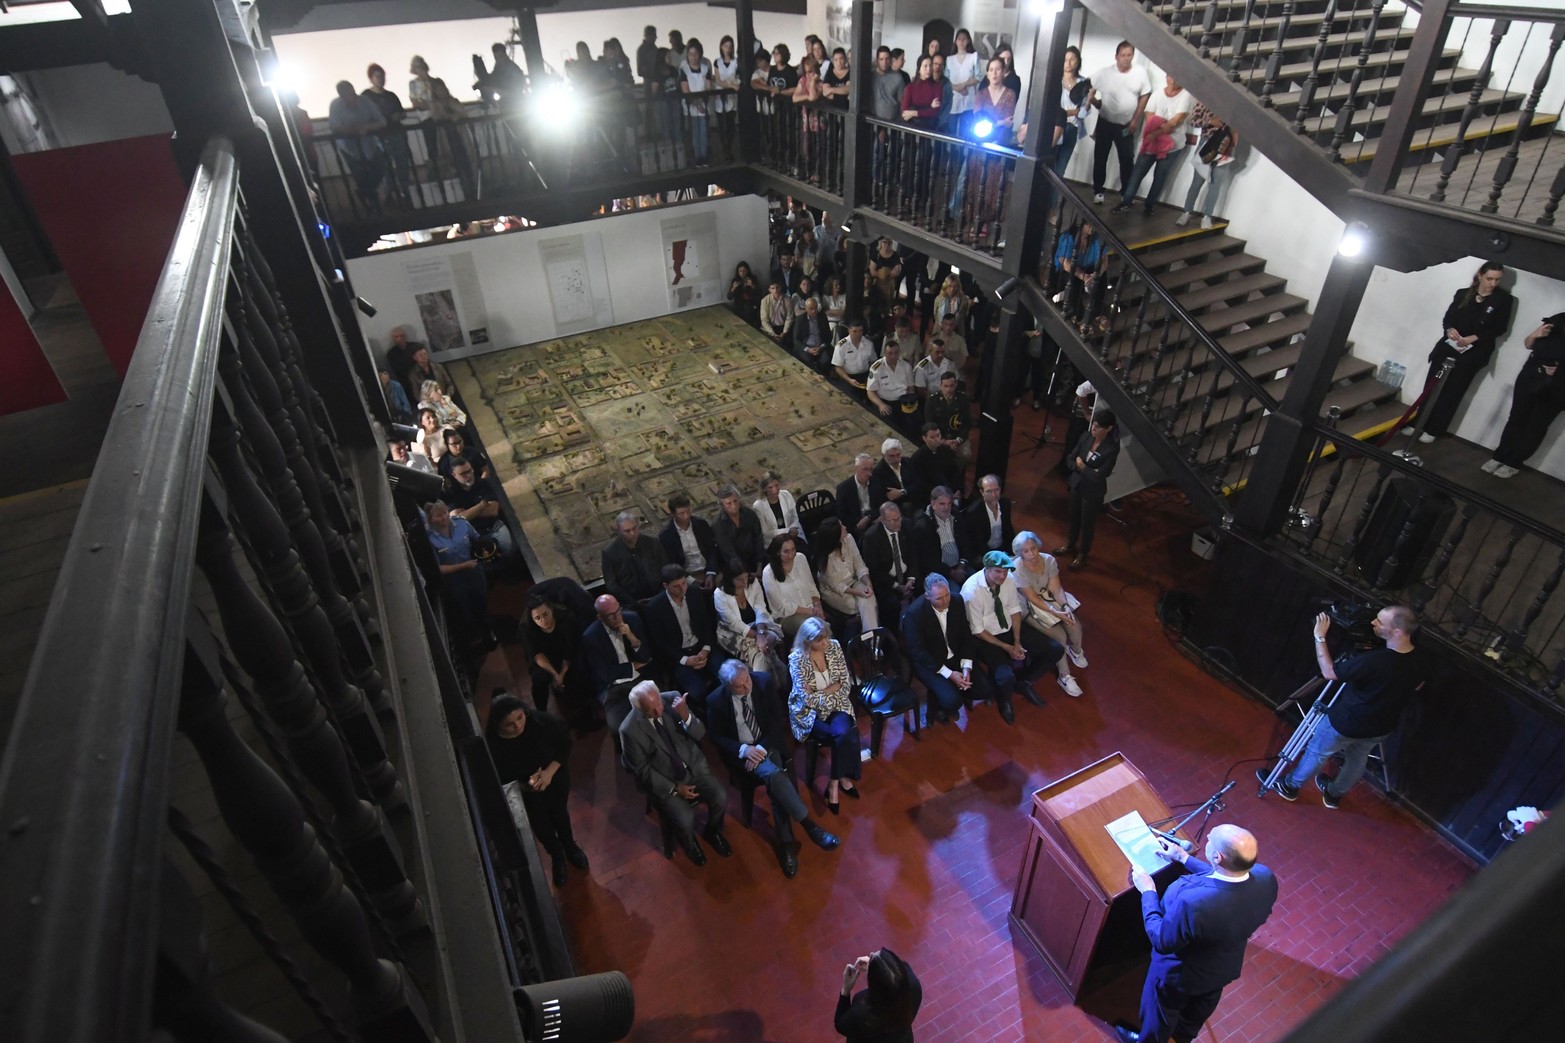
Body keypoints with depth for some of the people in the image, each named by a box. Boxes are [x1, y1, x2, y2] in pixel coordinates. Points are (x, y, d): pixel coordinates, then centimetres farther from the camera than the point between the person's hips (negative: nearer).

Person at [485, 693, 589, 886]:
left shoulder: (540, 721, -32)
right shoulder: (491, 745, -33)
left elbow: (564, 742, -16)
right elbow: (499, 782, -19)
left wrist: (550, 771, -28)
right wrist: (525, 786, -34)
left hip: (556, 780, 1)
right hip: (525, 793, 0)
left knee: (559, 814, 28)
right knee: (541, 828, 22)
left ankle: (569, 846, 61)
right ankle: (557, 857, 56)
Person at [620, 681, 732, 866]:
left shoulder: (672, 700, -14)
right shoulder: (629, 730, -21)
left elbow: (700, 734, -9)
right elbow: (642, 771, -11)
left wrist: (686, 716, -29)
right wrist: (674, 788, -16)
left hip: (694, 765, 3)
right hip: (664, 781, -3)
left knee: (721, 798, -14)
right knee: (685, 820, -20)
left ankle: (712, 832, 19)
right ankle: (690, 843, 17)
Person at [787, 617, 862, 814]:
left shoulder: (834, 647, -5)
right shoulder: (797, 659, -18)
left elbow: (844, 681, -1)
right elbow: (806, 698, -18)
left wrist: (820, 693, -13)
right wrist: (831, 695, -14)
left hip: (835, 706, 4)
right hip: (809, 712, -4)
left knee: (843, 733, -28)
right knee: (845, 735, -26)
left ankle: (835, 784, -10)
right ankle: (843, 778, -5)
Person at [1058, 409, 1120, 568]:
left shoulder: (1112, 449, -25)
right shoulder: (1087, 436, -10)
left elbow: (1099, 476, -25)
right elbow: (1071, 459, -2)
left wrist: (1082, 467, -16)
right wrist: (1083, 468, -19)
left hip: (1093, 491, -5)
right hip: (1076, 484, 5)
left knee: (1087, 523, 14)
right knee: (1074, 517, 24)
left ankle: (1082, 555, 34)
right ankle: (1070, 545, 47)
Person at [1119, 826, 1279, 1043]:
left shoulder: (1192, 902, -47)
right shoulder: (1265, 878, -29)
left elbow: (1162, 940, -28)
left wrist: (1148, 891, -17)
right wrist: (1185, 858, 0)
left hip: (1181, 974, -5)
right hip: (1225, 967, 6)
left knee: (1161, 1012, 29)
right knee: (1200, 1007, 37)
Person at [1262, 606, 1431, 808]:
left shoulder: (1374, 661, -40)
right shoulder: (1422, 662, -19)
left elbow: (1328, 672, -24)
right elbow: (1416, 687, 5)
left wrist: (1320, 637, -19)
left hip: (1346, 724, -6)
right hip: (1380, 729, 6)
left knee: (1316, 752, 20)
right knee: (1357, 761, 30)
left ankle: (1289, 786, 41)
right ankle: (1334, 793, 53)